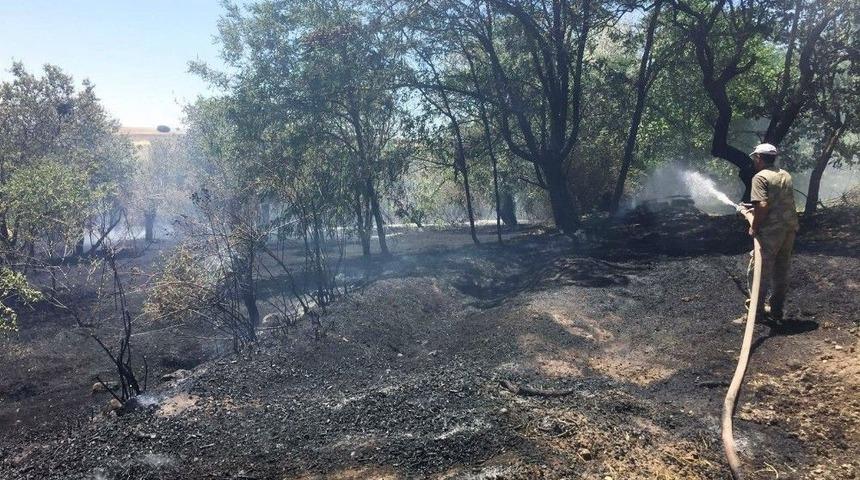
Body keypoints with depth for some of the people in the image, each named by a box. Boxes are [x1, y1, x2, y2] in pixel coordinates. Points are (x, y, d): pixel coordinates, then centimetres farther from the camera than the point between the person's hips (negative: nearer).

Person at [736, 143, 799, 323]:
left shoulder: (760, 177, -12)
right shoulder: (785, 175, 13)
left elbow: (762, 205, -24)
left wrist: (754, 228, -12)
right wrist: (752, 210, 24)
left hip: (771, 231, -8)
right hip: (790, 229, 8)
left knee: (760, 270, 5)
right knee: (781, 272, 15)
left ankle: (758, 307, 13)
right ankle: (777, 311, 23)